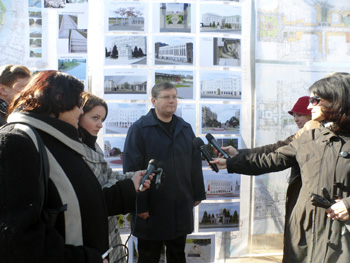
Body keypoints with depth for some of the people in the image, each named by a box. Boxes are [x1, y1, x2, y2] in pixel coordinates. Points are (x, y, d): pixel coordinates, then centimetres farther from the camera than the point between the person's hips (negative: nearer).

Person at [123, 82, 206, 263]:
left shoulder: (186, 128, 9)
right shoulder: (139, 129, -8)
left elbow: (195, 164, 12)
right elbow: (132, 169, -12)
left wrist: (198, 194, 10)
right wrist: (139, 205, -14)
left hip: (181, 207, 5)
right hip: (151, 209, -5)